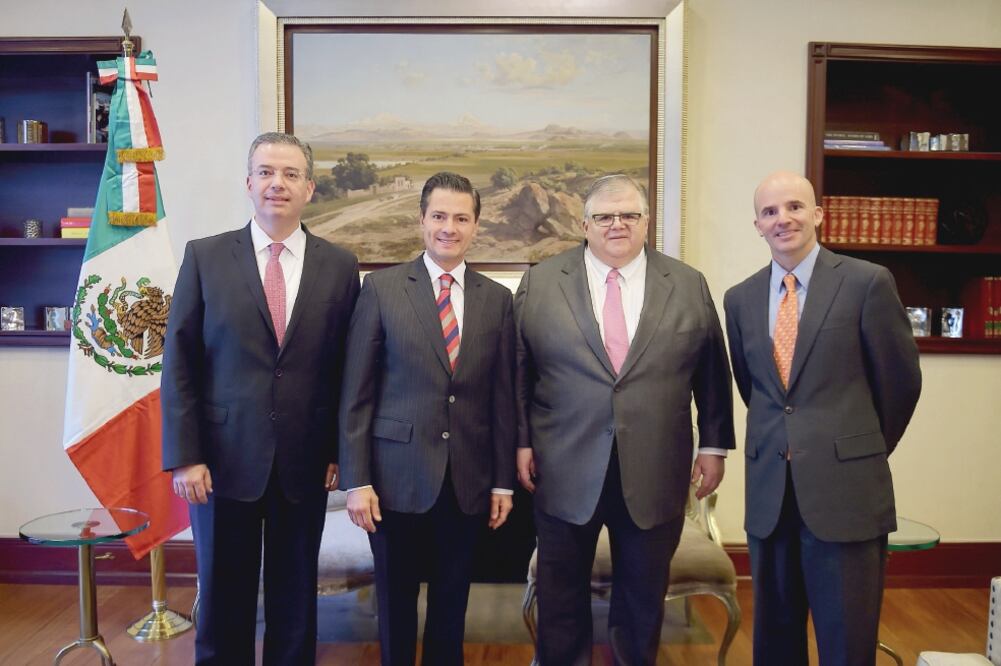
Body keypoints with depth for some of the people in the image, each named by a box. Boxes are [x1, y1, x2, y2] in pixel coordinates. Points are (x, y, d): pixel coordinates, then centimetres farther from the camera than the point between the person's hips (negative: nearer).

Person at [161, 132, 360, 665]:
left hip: (304, 462, 1)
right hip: (225, 458, 0)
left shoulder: (339, 266, 2)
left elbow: (348, 367, 4)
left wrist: (341, 452, 2)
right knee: (222, 597, 13)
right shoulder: (204, 256, 0)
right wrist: (184, 456, -6)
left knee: (295, 600, 13)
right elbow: (179, 362, -1)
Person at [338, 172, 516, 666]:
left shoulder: (496, 298, 5)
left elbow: (502, 397, 6)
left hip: (467, 481, 2)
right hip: (398, 476, -2)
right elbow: (356, 394, -4)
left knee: (451, 602, 16)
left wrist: (503, 481, 5)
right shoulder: (382, 288, -3)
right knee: (395, 600, 13)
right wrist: (356, 480, -8)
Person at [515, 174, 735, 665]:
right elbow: (519, 371, 3)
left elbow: (712, 372, 8)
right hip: (564, 472, 0)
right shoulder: (540, 282, 2)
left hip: (654, 474, 1)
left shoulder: (689, 286, 4)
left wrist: (714, 445, 6)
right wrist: (521, 441, 0)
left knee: (643, 599, 15)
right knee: (562, 598, 14)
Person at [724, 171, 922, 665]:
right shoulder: (740, 298, 6)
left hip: (846, 488, -3)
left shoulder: (868, 282, -6)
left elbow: (900, 380, 2)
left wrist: (867, 447, 13)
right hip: (768, 491, 4)